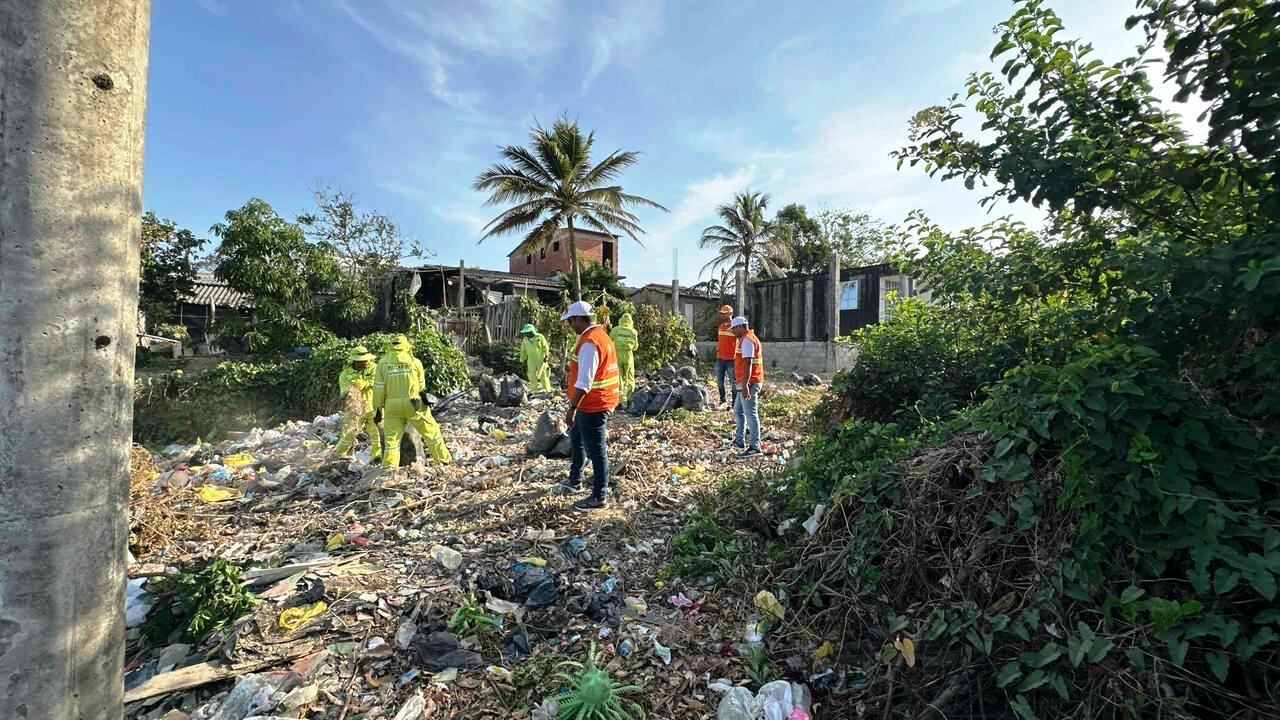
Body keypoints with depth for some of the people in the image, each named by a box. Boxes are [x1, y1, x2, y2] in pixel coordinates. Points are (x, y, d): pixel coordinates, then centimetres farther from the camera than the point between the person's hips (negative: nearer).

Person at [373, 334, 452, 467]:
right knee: (431, 431, 11)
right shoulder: (415, 362, -2)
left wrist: (378, 408, 9)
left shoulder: (383, 363, 2)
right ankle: (444, 459, 17)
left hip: (392, 407, 1)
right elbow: (421, 386, 5)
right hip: (414, 404, -1)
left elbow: (378, 388, 1)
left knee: (392, 438, 9)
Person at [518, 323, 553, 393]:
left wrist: (546, 356, -10)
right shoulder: (525, 340, 8)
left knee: (543, 374, -1)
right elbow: (523, 351, 16)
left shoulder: (539, 337, -4)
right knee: (531, 374, -1)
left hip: (541, 359, -4)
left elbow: (545, 347, -2)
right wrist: (523, 360, 14)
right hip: (531, 360, 4)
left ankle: (547, 390, 6)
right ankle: (534, 389, 10)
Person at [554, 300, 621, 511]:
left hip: (592, 405, -11)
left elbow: (584, 382, -26)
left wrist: (571, 408, -21)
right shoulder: (600, 335, 11)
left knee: (596, 450, 1)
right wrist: (572, 384, 21)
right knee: (576, 439, 24)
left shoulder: (589, 342, -22)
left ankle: (598, 497, 14)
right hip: (594, 403, 11)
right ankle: (575, 481, 40)